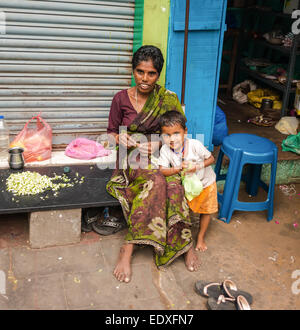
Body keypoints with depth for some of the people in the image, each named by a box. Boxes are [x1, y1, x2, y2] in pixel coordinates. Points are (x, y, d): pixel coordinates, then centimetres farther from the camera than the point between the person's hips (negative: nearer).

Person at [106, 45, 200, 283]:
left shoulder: (169, 99, 3)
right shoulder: (121, 99, 3)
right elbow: (112, 131, 12)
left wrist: (158, 144, -12)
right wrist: (121, 138, -12)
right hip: (132, 159, -1)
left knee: (169, 184, -35)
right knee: (157, 180, -35)